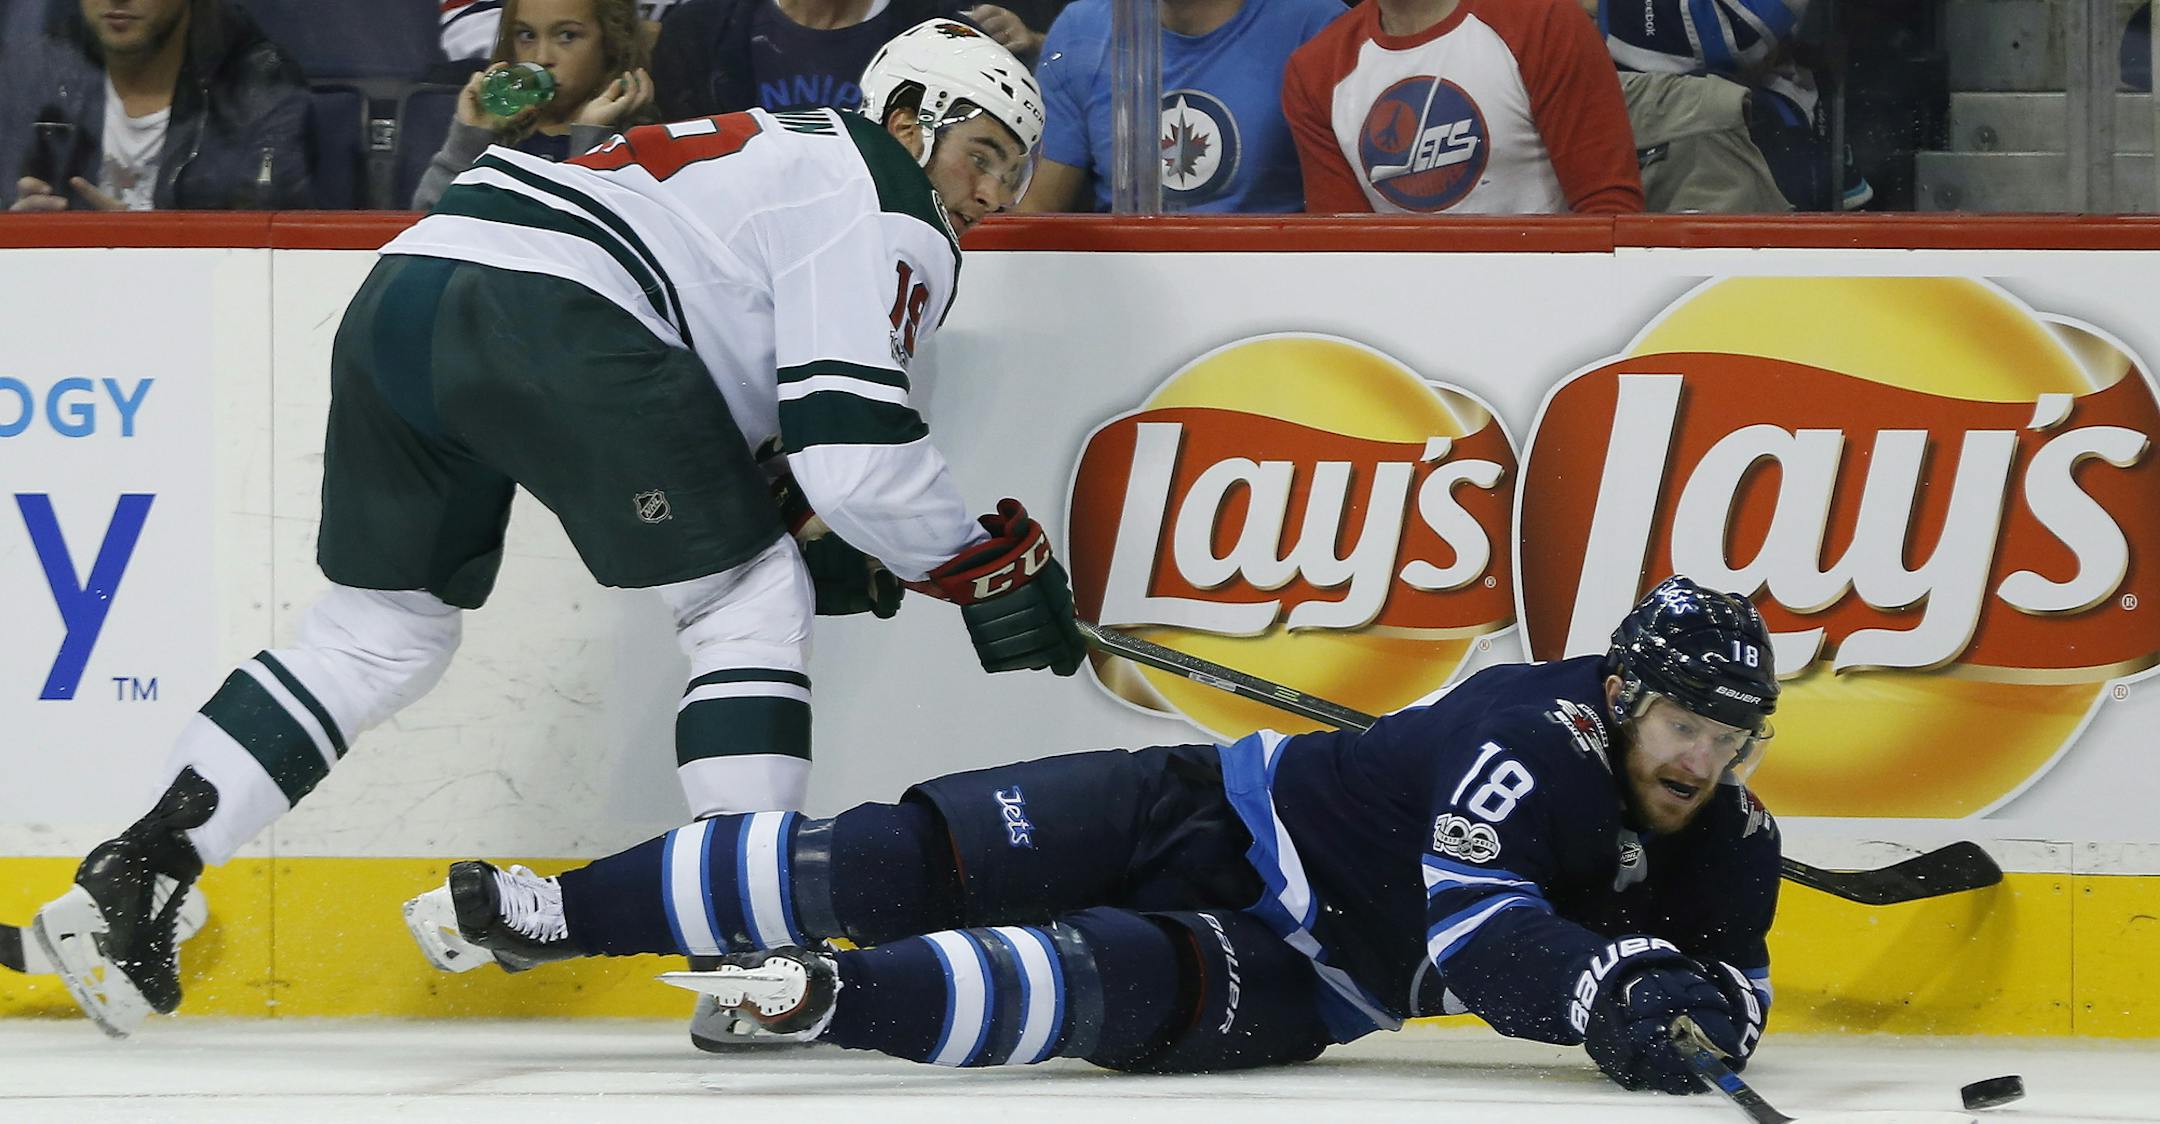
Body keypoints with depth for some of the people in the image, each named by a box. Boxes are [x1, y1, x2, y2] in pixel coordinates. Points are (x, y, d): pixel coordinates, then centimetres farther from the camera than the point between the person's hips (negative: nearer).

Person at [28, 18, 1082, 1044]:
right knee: (750, 601, 4)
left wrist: (820, 528, 26)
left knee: (379, 631, 21)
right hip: (549, 316, -9)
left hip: (396, 298, 9)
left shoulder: (777, 150, 36)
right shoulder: (885, 208, 7)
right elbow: (852, 444, -4)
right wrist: (990, 565, 9)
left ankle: (132, 874, 14)